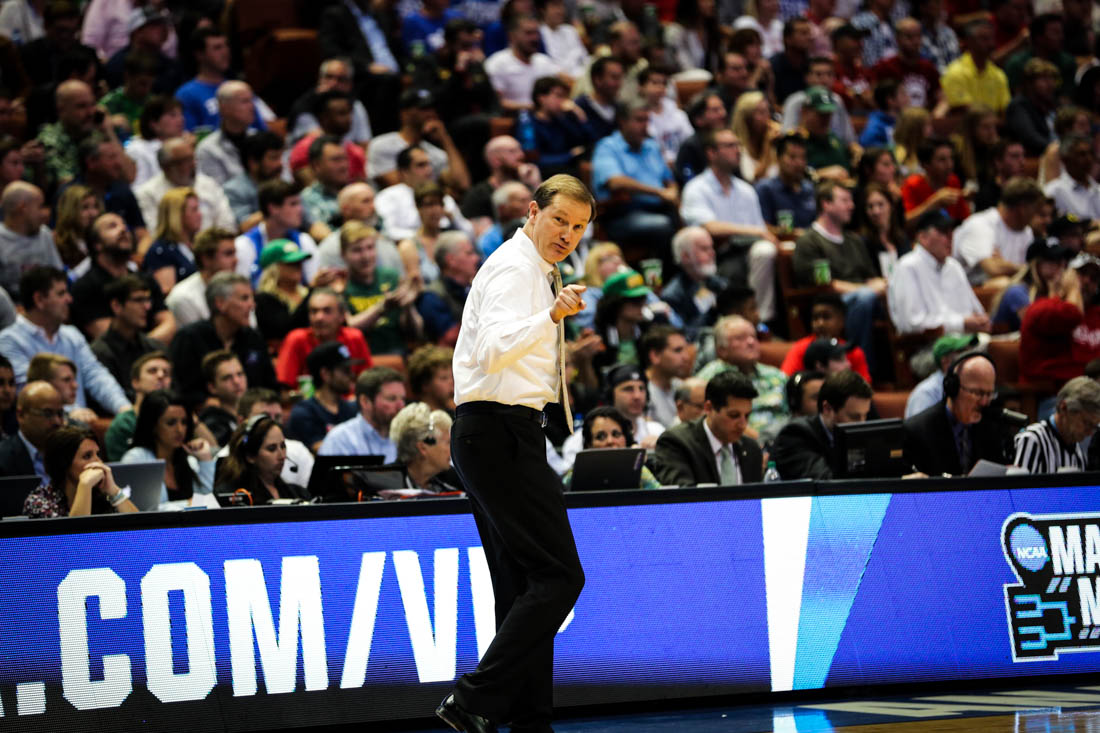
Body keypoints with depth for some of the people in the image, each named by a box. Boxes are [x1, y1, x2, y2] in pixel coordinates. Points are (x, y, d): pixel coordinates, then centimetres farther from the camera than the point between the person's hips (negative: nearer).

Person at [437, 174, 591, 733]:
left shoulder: (532, 270, 22)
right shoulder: (515, 267, -11)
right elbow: (495, 347, -28)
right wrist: (551, 317, -38)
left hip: (493, 434, 11)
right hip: (501, 430, -11)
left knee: (522, 585, 10)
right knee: (558, 576, -14)